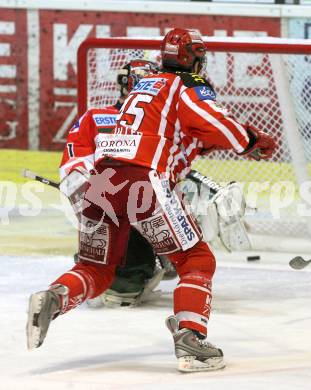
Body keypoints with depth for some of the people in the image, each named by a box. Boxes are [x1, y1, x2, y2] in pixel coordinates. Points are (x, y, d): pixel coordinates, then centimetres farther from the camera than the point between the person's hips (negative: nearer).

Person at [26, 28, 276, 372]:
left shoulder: (144, 85, 29)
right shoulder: (189, 86, 7)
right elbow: (216, 126, -9)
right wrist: (253, 141, 7)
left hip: (103, 179, 6)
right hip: (146, 182, -6)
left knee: (96, 269, 17)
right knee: (197, 260, 5)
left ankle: (53, 298, -12)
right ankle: (189, 338, -12)